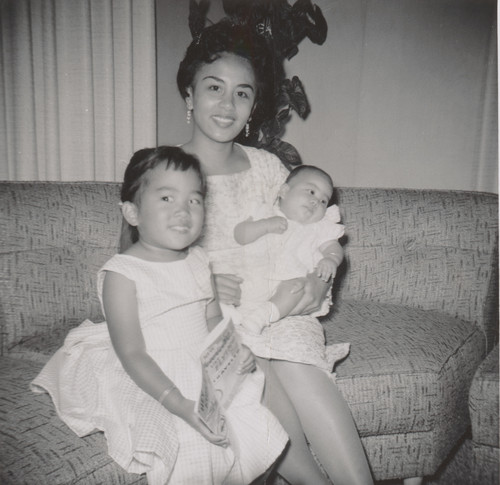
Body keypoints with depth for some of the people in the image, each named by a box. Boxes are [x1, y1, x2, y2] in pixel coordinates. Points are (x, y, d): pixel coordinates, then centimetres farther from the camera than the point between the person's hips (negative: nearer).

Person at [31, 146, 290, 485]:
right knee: (195, 443, -24)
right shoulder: (122, 274, -16)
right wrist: (180, 405, -27)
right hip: (154, 384, -5)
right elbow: (132, 354, -19)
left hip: (207, 373, 6)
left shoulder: (199, 260, 3)